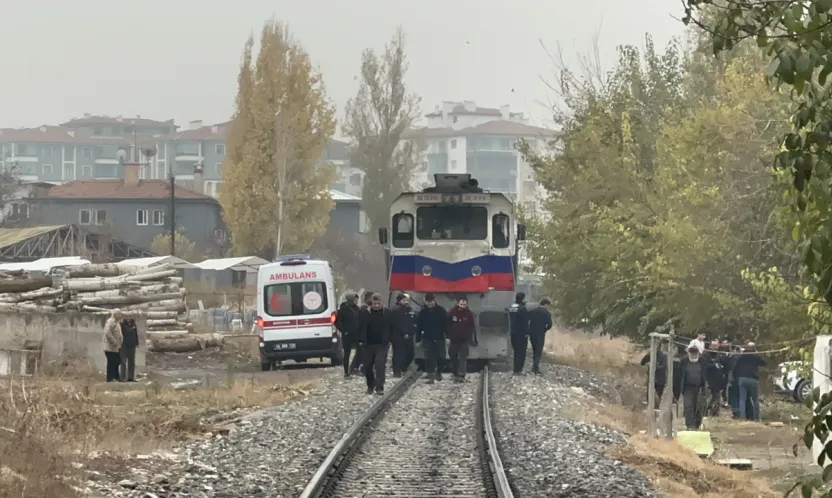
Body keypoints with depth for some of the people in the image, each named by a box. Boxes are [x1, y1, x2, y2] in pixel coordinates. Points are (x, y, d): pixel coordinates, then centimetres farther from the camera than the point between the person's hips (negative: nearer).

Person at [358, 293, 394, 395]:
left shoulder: (387, 312, 0)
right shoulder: (365, 312, -1)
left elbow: (391, 328, 6)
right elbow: (360, 327, 2)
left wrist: (389, 339, 0)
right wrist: (361, 340, -5)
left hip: (382, 344, -2)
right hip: (368, 344, 2)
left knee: (380, 364, -15)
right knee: (367, 367, 9)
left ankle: (379, 387, -14)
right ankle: (370, 386, 28)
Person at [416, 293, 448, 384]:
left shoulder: (441, 311, -4)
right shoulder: (423, 312, -1)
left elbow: (446, 324, -1)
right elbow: (418, 326, 2)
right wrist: (418, 339, -1)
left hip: (439, 338, 0)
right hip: (427, 339, 0)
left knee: (440, 357, 7)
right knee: (429, 358, -4)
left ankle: (438, 372, 28)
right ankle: (430, 376, -1)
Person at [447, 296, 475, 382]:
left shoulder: (469, 314, -4)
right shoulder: (452, 312, -5)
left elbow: (471, 327, 2)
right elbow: (447, 325, 0)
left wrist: (470, 339, -2)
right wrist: (448, 337, -3)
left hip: (464, 340, -1)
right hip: (454, 339, 1)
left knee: (463, 357, -9)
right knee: (453, 357, 9)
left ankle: (461, 375, -13)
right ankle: (455, 374, 25)